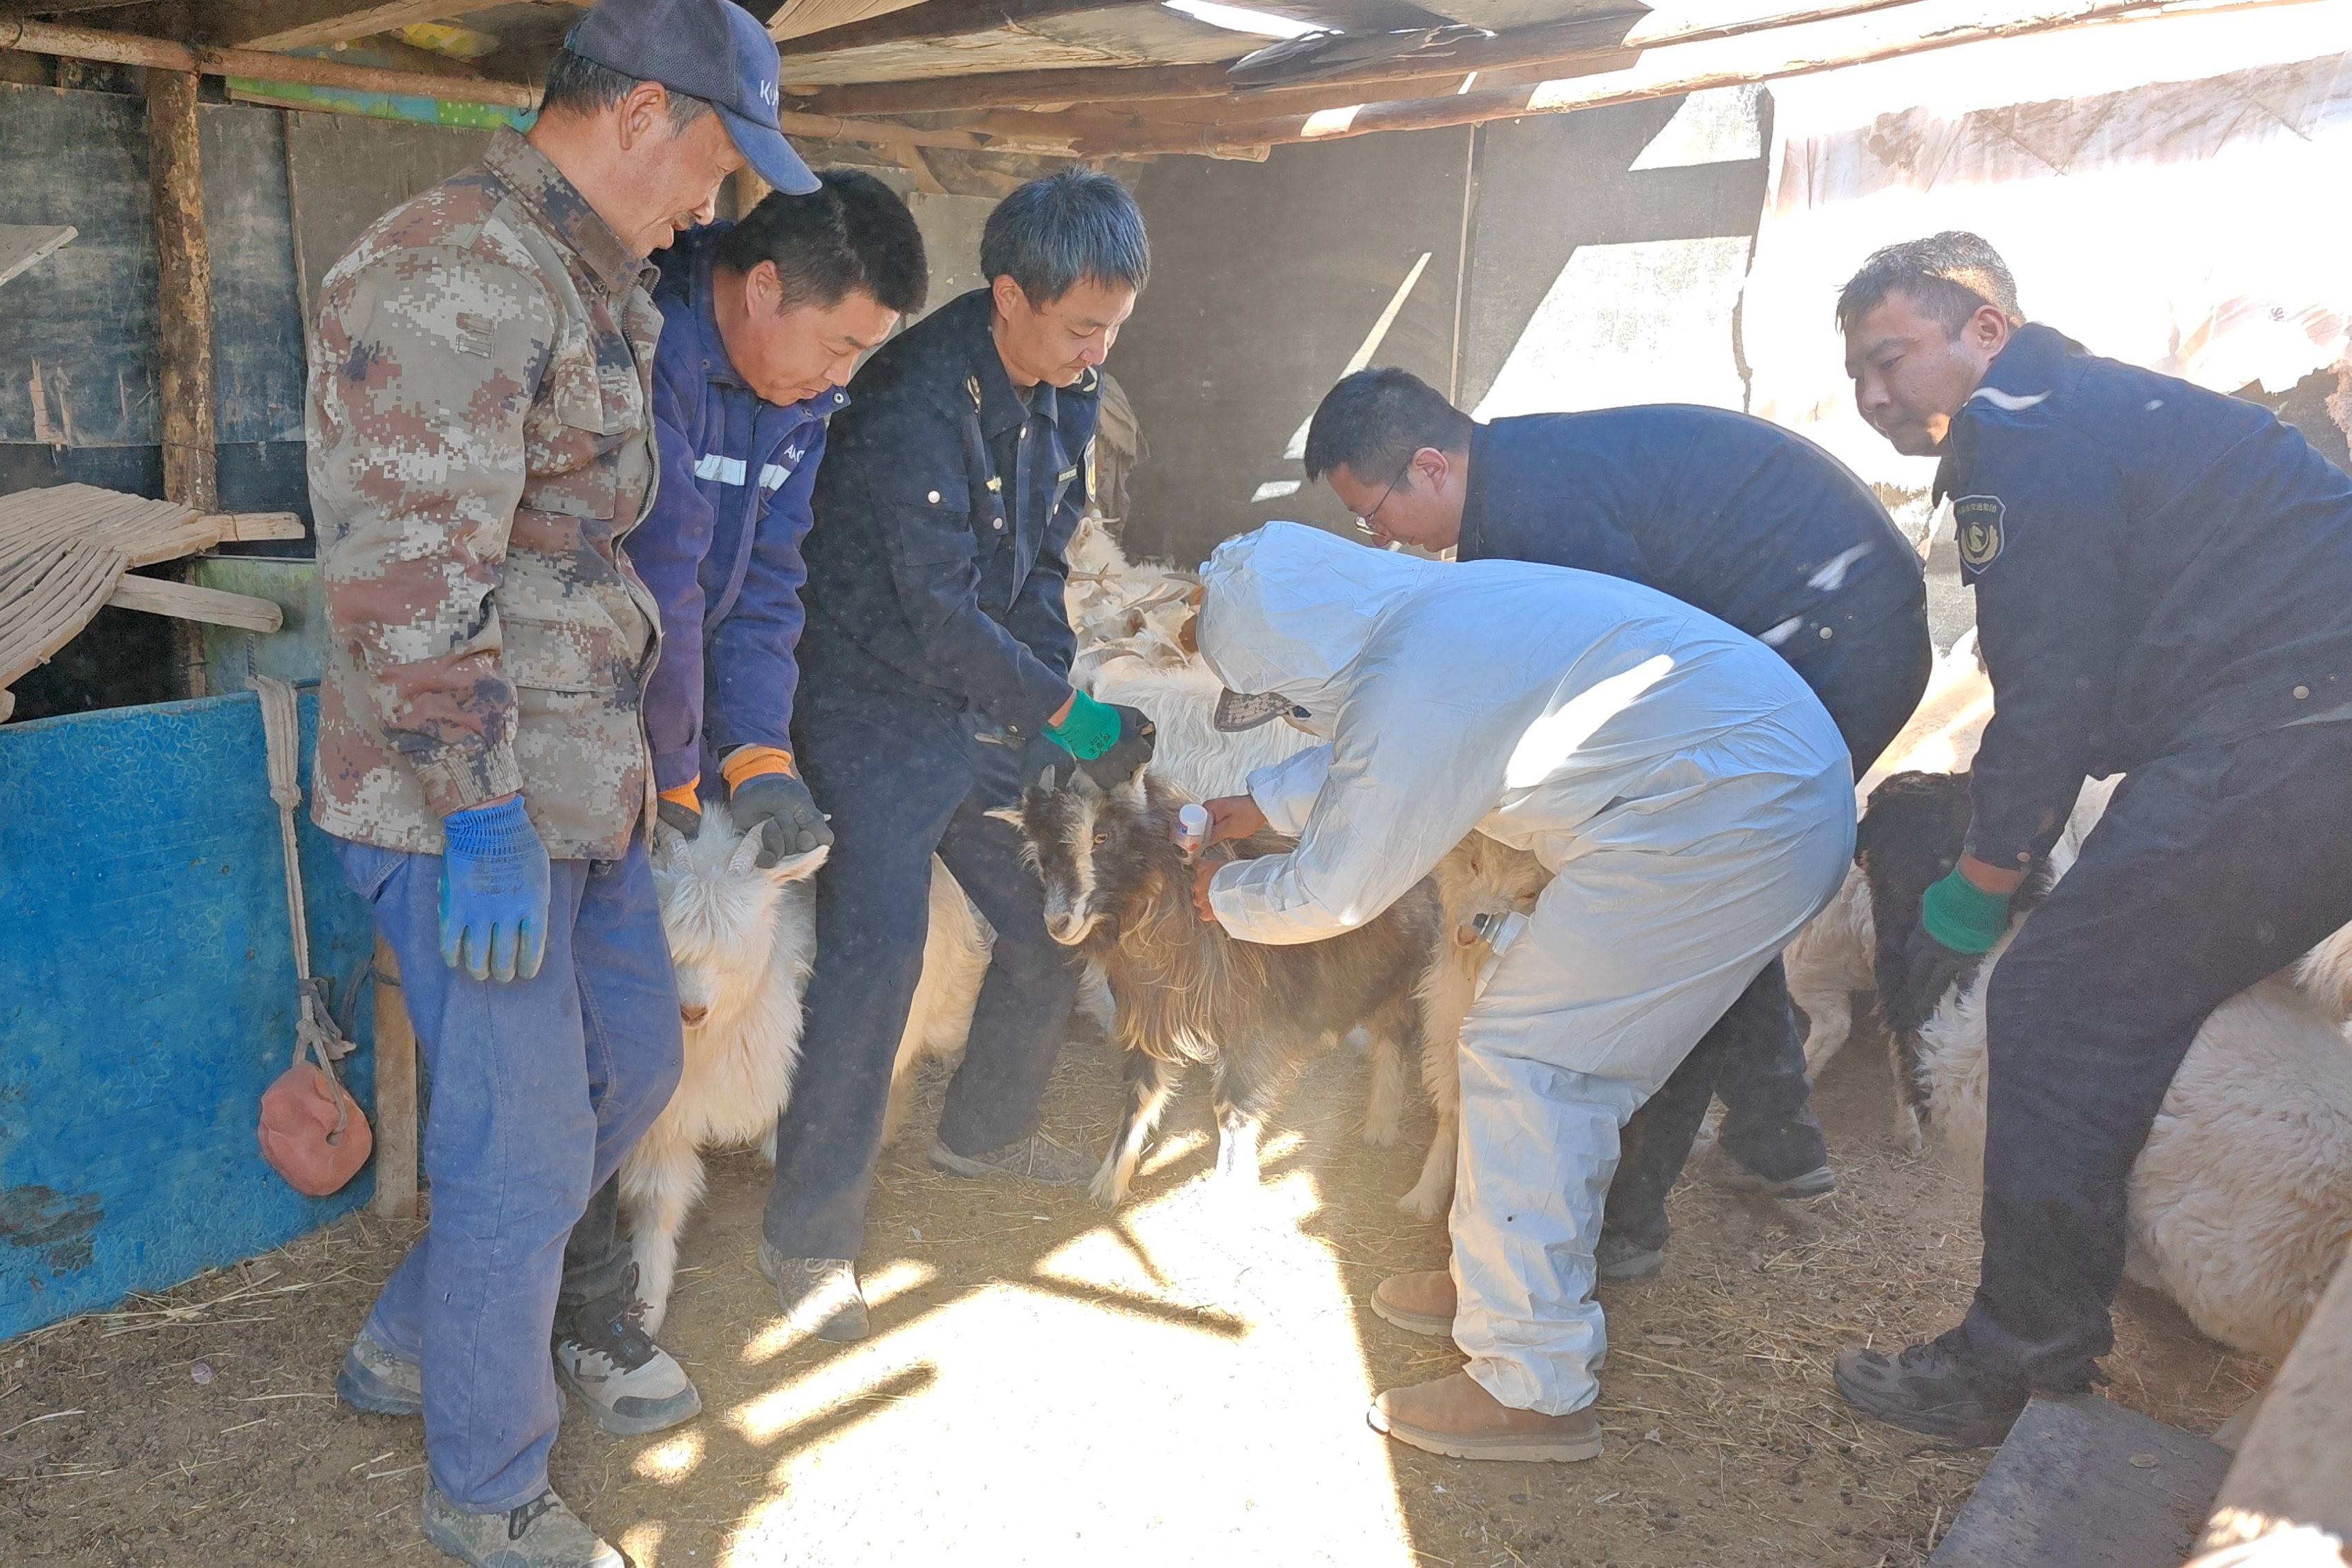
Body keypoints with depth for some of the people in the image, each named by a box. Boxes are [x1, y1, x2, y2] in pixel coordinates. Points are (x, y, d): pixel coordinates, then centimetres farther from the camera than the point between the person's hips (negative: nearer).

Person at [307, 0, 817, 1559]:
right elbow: (407, 574, -25)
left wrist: (660, 748, 25)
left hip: (583, 783, 10)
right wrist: (481, 815, -24)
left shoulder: (600, 286, 15)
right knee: (526, 1147, 0)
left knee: (633, 1061, 20)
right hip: (472, 801, -10)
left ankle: (411, 1344, 38)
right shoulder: (455, 274, -18)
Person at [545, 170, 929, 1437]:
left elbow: (765, 584, 2)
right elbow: (656, 587, -26)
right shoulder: (644, 351, -26)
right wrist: (673, 775, -16)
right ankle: (591, 1308, 9)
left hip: (665, 724, 8)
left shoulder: (800, 395, 2)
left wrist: (756, 753, -10)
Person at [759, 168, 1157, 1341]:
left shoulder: (1068, 389, 3)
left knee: (1055, 921, 12)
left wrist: (1057, 692, -2)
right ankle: (810, 1235, 3)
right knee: (874, 958, -12)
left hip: (989, 703, 8)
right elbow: (939, 609, -25)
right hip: (877, 708, -8)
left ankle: (984, 1130, 37)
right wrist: (1064, 710, -19)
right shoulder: (918, 400, -24)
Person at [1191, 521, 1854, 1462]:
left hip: (1726, 816, -10)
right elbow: (1367, 752, 32)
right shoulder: (1436, 608, 10)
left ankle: (1532, 1388, 1)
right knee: (1571, 1054, 17)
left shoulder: (1411, 684, -19)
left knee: (1524, 1056, -6)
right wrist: (1264, 802, 35)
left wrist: (1227, 896, 12)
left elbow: (1333, 895, -7)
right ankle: (1506, 1280, 32)